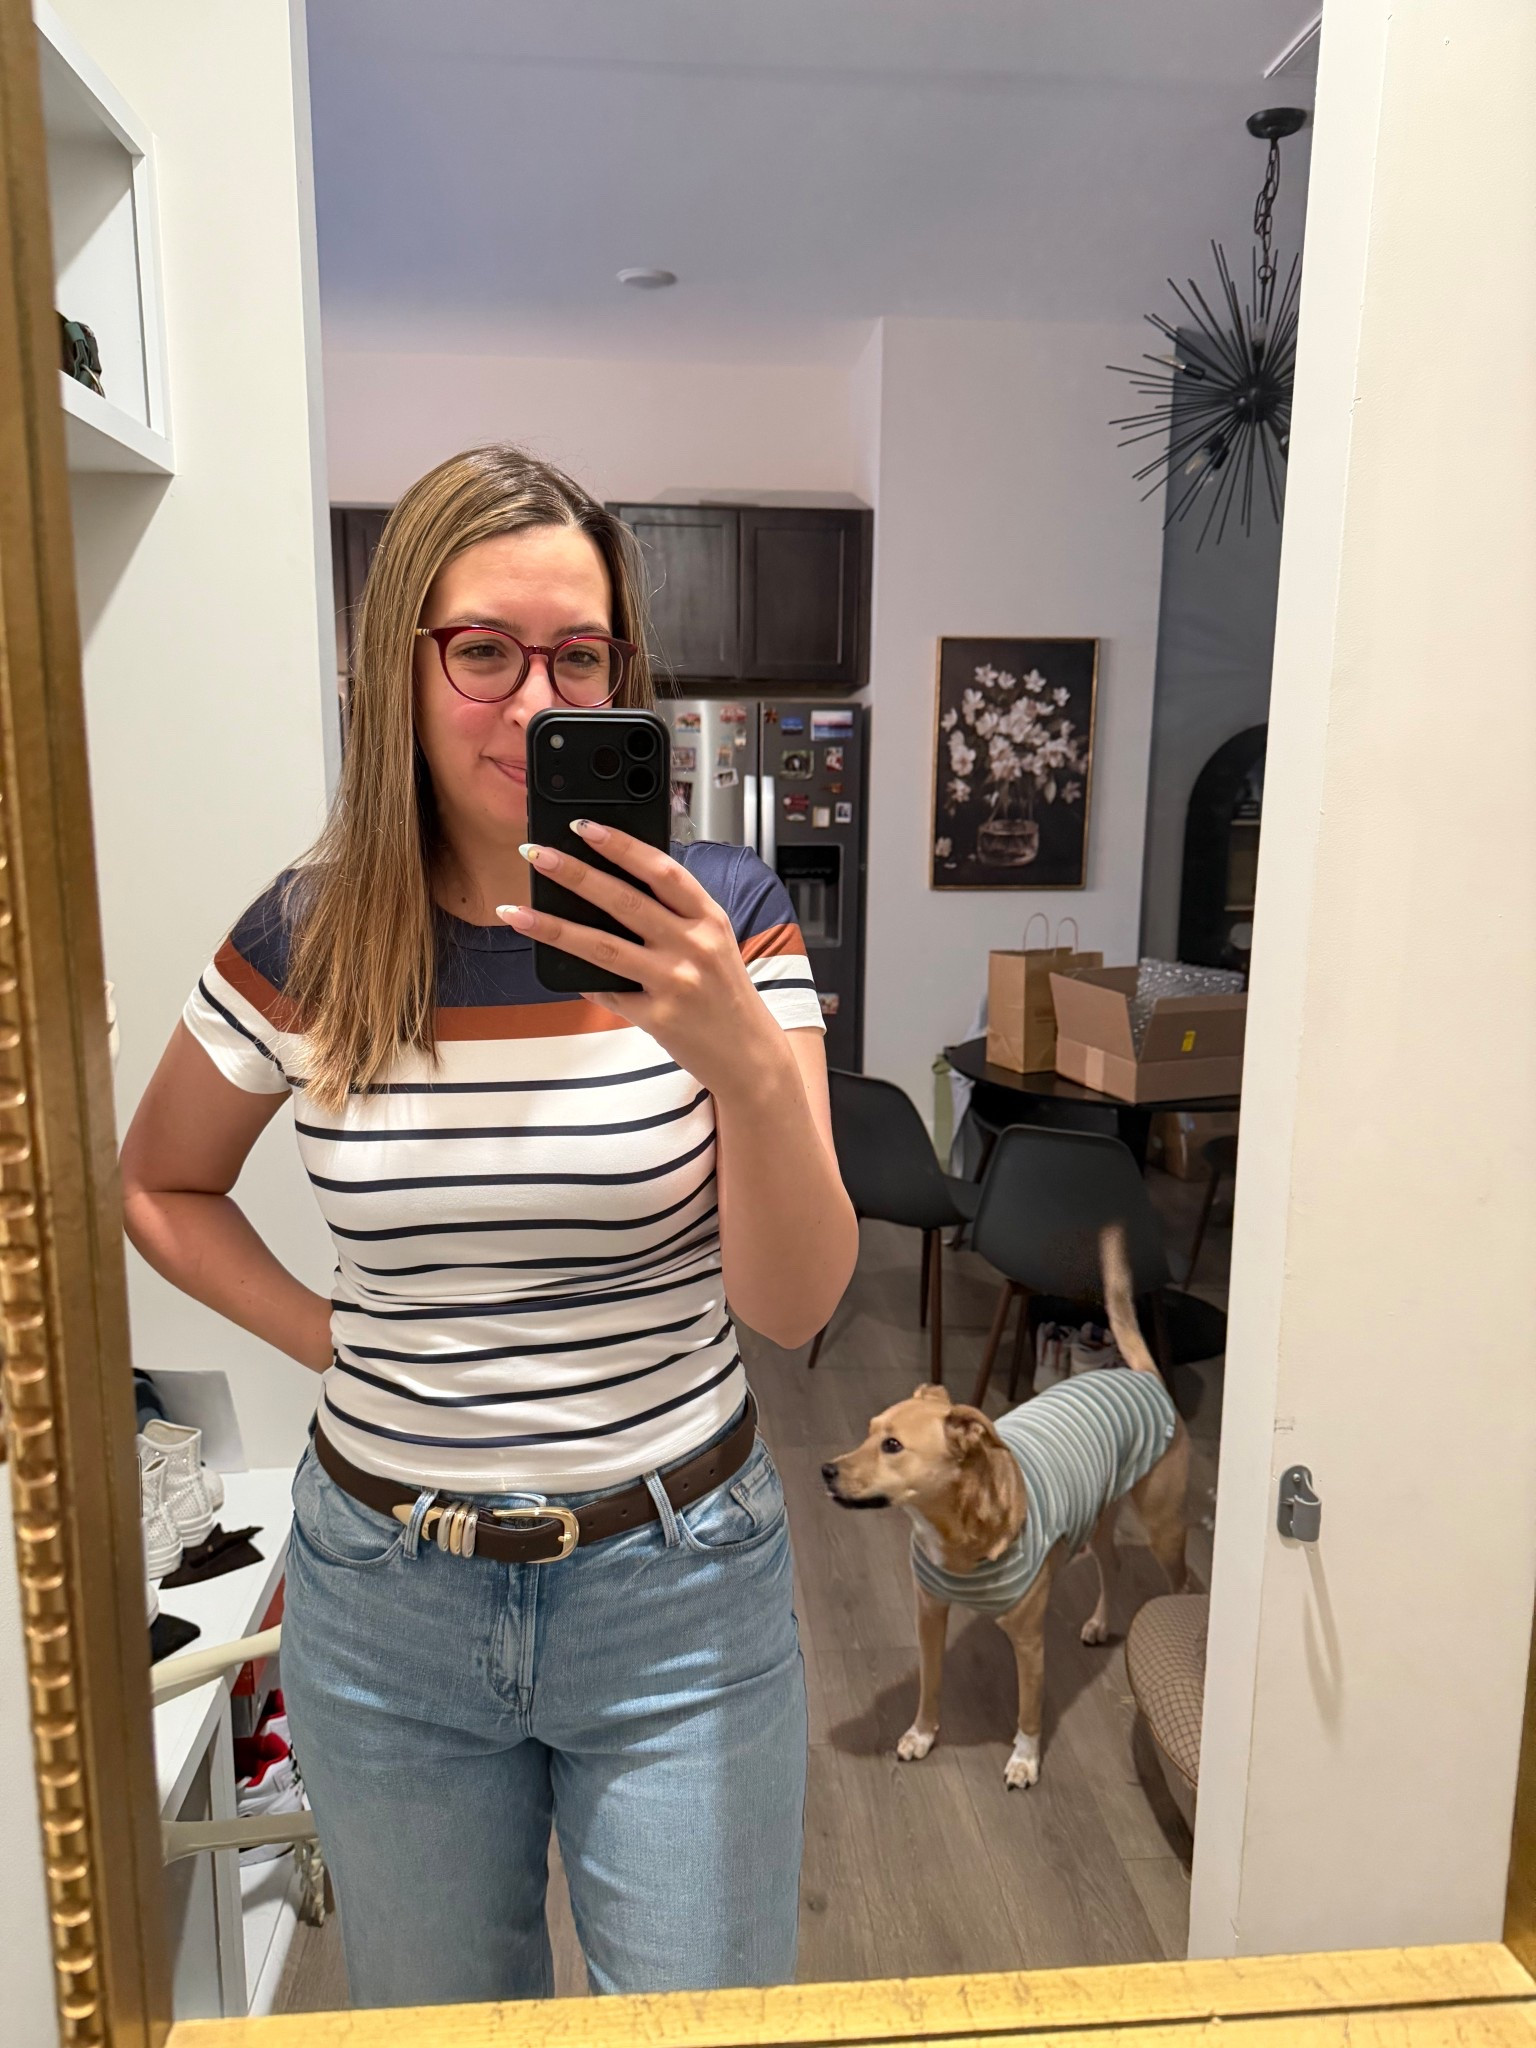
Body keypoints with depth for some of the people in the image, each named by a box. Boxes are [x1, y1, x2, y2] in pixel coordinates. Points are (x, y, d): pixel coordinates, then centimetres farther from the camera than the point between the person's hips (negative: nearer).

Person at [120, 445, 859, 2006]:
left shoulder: (719, 917, -13)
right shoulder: (306, 942, -8)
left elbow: (795, 1303, -18)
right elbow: (158, 1187, 9)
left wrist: (745, 1057, -35)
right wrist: (330, 1343, -3)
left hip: (674, 1589, -1)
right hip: (388, 1597, 2)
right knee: (433, 2019, 26)